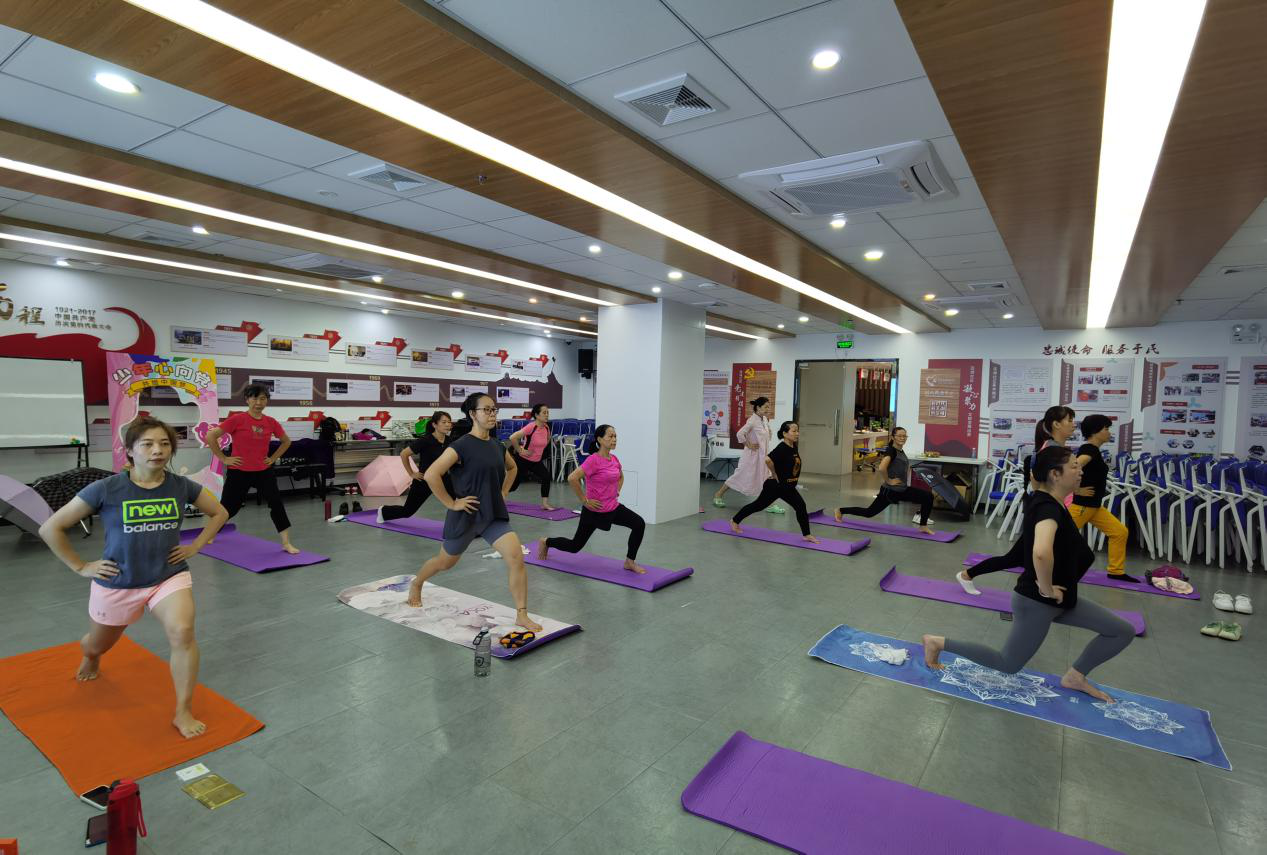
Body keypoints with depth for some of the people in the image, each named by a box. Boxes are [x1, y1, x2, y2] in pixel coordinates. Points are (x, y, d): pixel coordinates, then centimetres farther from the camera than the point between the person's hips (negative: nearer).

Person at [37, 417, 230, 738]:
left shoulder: (182, 486, -10)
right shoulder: (106, 489, -17)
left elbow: (219, 513, 7)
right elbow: (51, 528, -7)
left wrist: (195, 546, 0)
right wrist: (81, 567, -6)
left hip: (170, 576, 0)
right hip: (117, 584, 0)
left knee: (183, 633, -25)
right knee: (99, 644, 26)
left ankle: (183, 712, -8)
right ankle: (90, 657, 67)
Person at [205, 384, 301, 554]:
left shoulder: (271, 422, 0)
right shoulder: (237, 419, -12)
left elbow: (286, 441, 15)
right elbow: (210, 436, -13)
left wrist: (273, 458, 6)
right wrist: (223, 458, -10)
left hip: (263, 472, 3)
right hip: (239, 472, -3)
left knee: (277, 504, -8)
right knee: (228, 508, 10)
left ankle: (287, 543, -2)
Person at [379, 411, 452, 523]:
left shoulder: (449, 441, -7)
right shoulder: (425, 440, -23)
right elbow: (403, 454, -15)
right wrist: (411, 473, -11)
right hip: (424, 480, -4)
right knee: (408, 510, 14)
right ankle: (383, 511, 45)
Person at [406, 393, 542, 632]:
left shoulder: (497, 446, 3)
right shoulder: (462, 445, -17)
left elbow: (512, 468, 24)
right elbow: (431, 474, -24)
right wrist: (451, 504, -19)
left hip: (495, 515, 4)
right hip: (466, 515, -4)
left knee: (517, 558, -15)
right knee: (445, 562, 19)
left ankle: (522, 616, -4)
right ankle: (415, 585, 52)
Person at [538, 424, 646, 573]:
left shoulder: (614, 459, 2)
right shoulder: (593, 460, -21)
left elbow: (621, 476, 25)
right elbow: (572, 478, -30)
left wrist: (617, 492, 11)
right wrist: (585, 501, -22)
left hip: (613, 508, 6)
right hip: (594, 510, -6)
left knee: (639, 524, -12)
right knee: (575, 546, 9)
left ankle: (630, 562, 2)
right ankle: (546, 542, 36)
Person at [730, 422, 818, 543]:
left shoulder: (793, 447, 1)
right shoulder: (781, 448, -25)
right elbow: (768, 459, -41)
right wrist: (774, 475, -25)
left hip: (788, 487, 7)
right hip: (774, 486, -7)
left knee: (801, 506, -2)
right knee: (758, 505, 7)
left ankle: (806, 535, 7)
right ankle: (734, 521, 25)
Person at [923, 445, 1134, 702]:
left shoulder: (1045, 500, 1)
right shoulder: (1049, 507, -27)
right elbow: (1041, 553, -47)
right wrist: (1047, 589, -30)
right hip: (1036, 602, -9)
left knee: (1123, 631, 11)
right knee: (1008, 665, 6)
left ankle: (1075, 677, 23)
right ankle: (938, 642, 12)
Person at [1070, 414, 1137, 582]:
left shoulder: (1093, 450, 10)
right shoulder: (1089, 449, -19)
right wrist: (1077, 490, -22)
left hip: (1094, 505, 10)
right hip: (1082, 505, -9)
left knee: (1120, 532, 8)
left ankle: (1116, 571, 16)